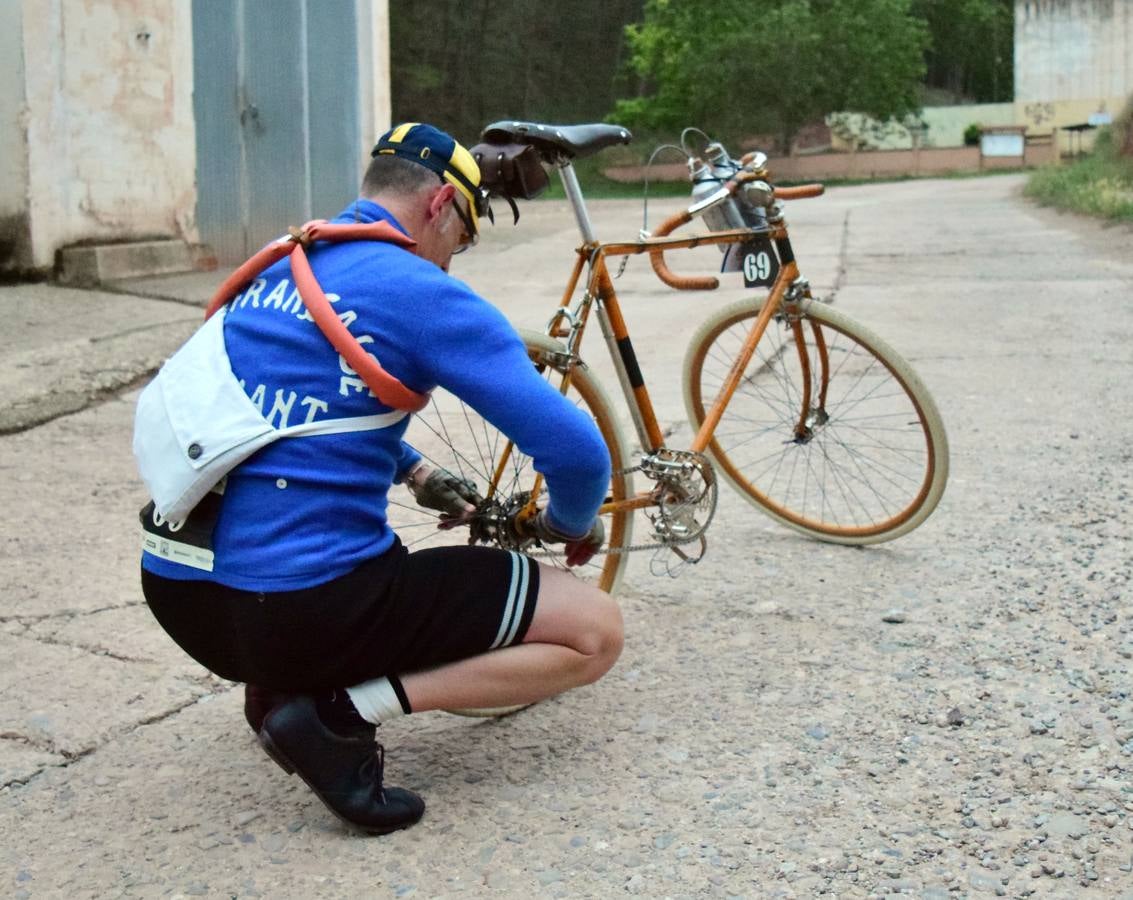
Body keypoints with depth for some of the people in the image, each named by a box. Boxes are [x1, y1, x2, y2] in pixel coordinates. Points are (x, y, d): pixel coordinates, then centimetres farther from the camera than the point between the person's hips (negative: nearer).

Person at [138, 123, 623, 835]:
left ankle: (280, 680, 17)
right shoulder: (424, 294, -9)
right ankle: (345, 711, -8)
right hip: (306, 607, -8)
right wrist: (571, 525, 9)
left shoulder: (278, 266, 14)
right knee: (596, 631, 1)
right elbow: (575, 448, -12)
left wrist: (418, 474, 28)